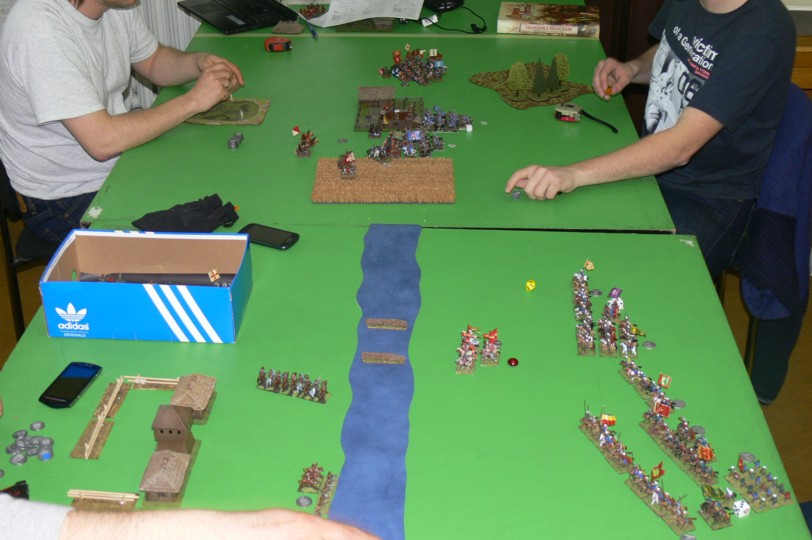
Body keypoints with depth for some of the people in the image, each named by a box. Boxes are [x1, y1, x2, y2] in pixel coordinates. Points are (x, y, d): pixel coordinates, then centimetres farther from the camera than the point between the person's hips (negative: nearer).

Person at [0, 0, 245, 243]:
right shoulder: (40, 28, -30)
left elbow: (154, 61, 14)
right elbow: (102, 141, -33)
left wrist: (198, 62, -9)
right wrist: (194, 100, -26)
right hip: (65, 200, -8)